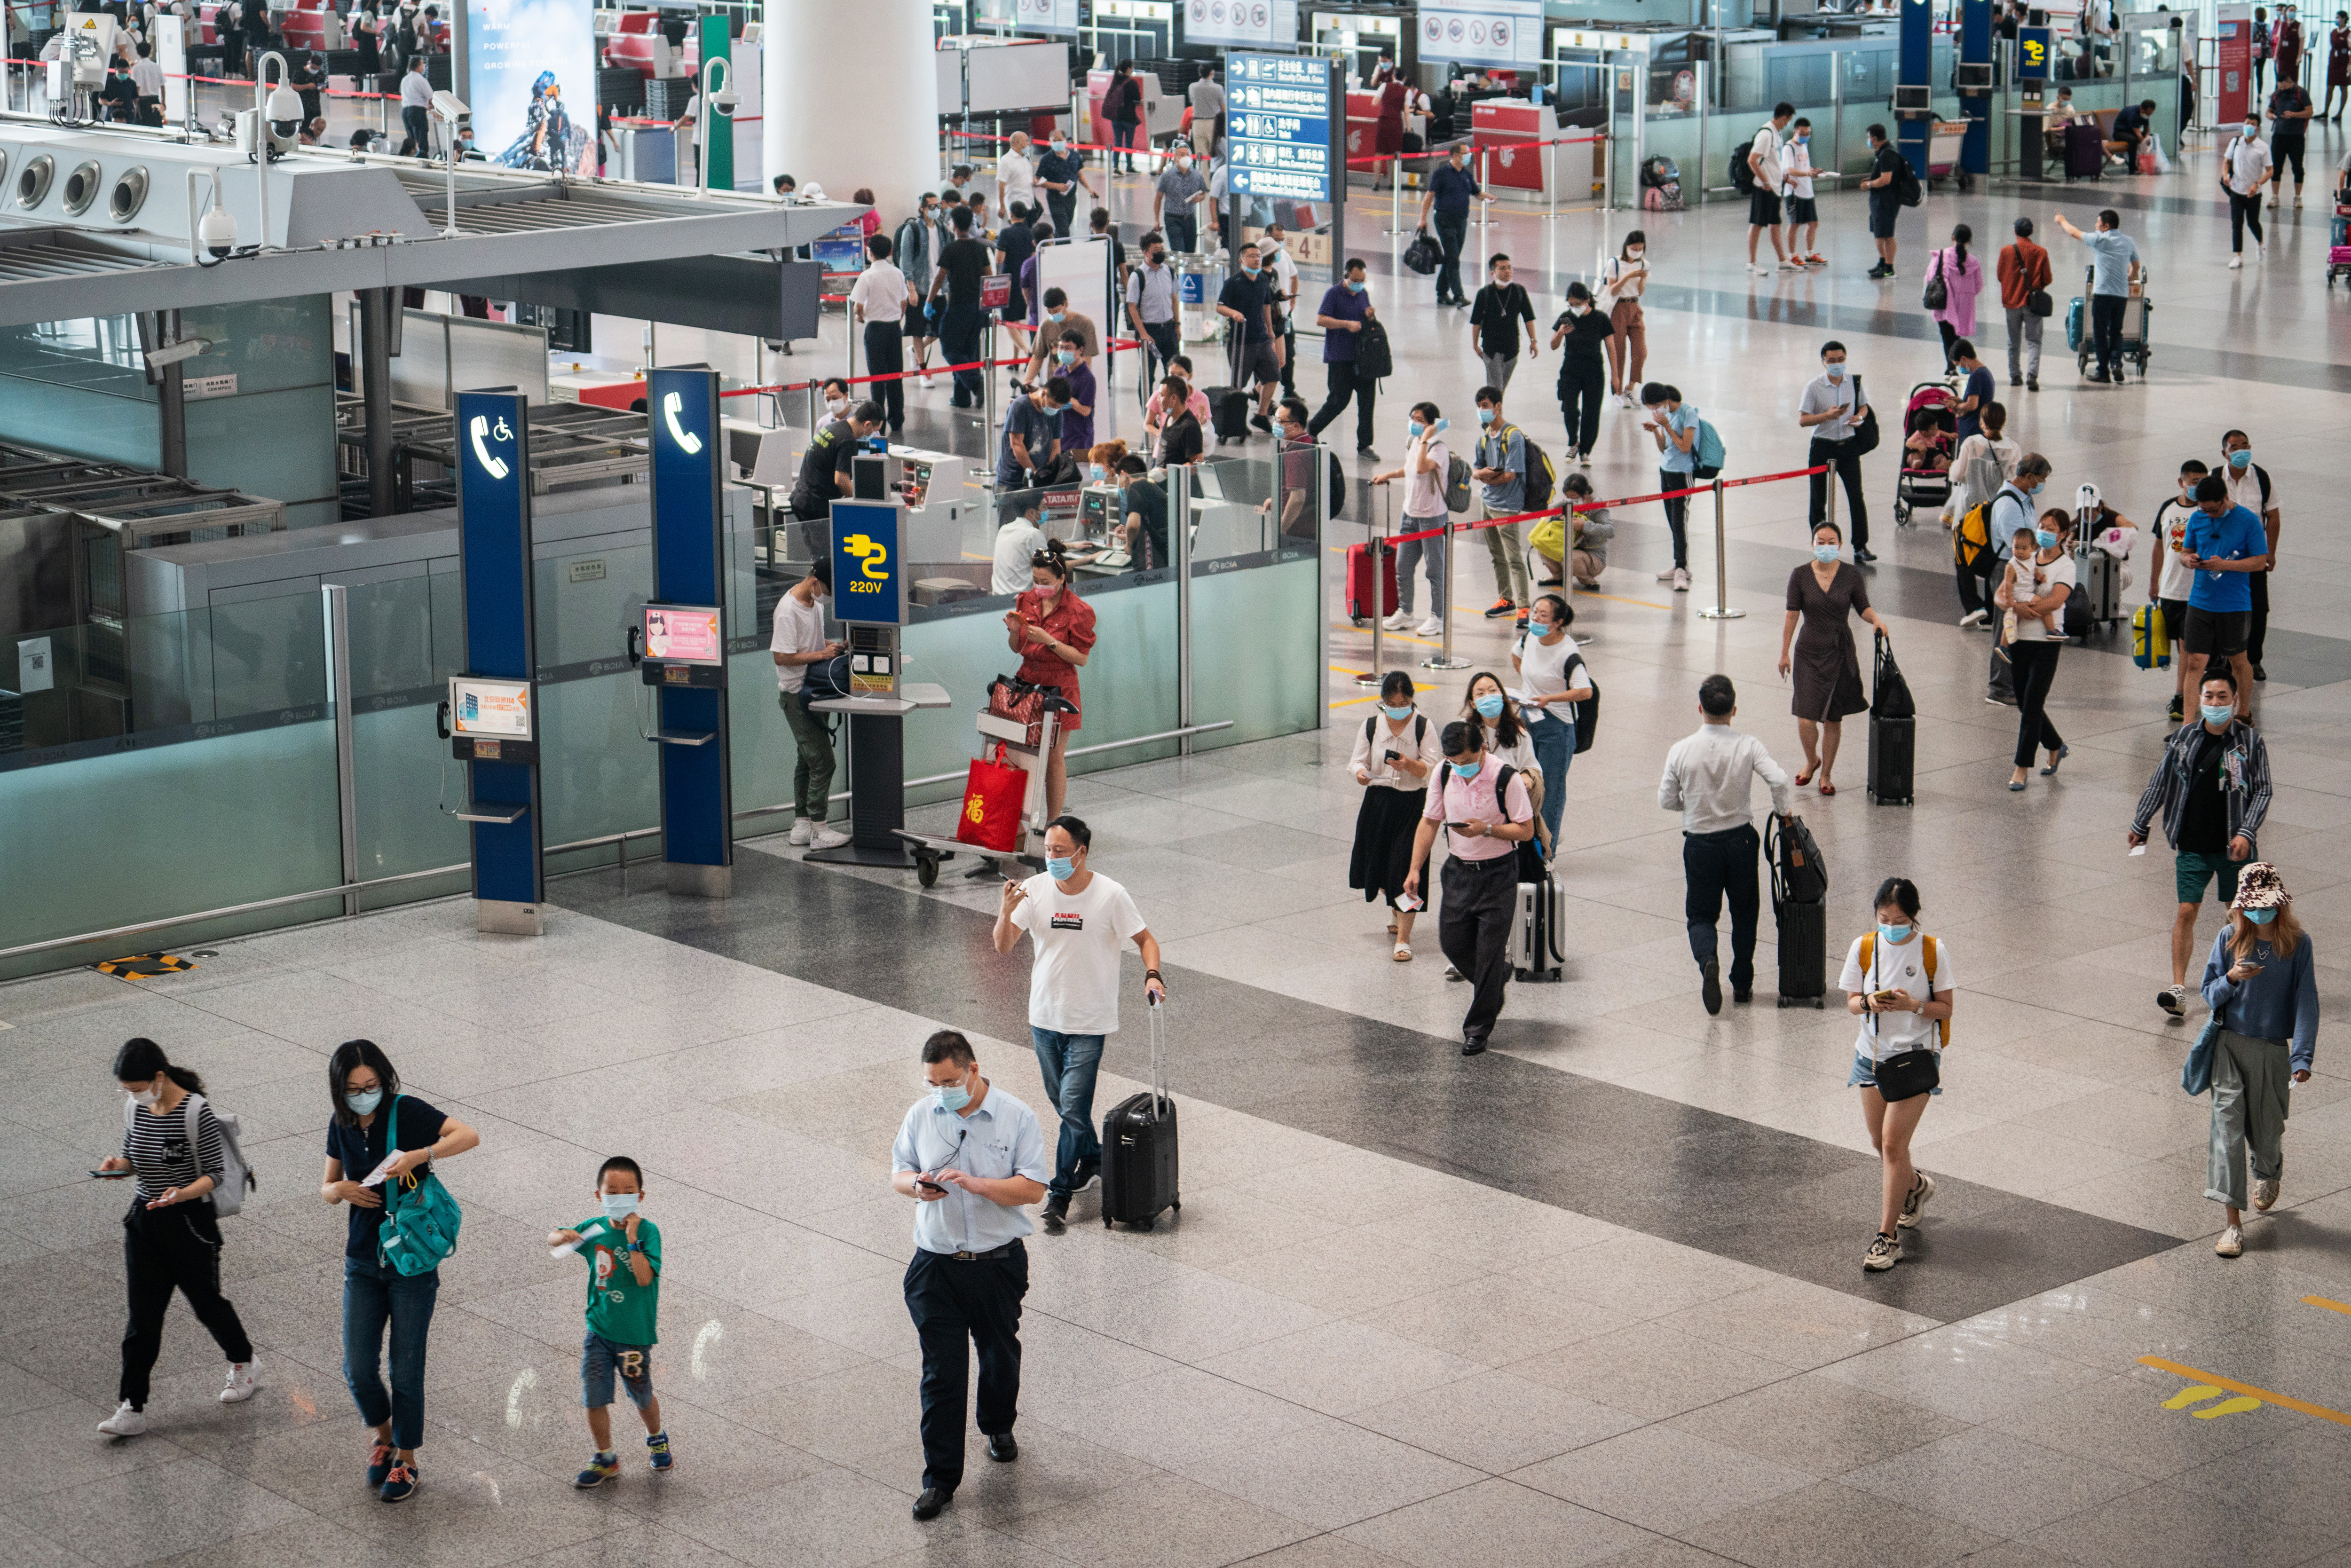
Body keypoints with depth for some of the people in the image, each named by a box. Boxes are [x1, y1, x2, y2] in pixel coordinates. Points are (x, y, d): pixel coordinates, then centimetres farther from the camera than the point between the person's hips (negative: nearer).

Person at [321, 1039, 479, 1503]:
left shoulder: (406, 1112, -13)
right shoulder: (341, 1126, 2)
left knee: (406, 1371, 1)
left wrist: (419, 1155, -38)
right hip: (363, 1262, 4)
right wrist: (341, 1190, -10)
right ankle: (383, 1438, 29)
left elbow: (469, 1136, -24)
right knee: (358, 1369, 1)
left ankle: (406, 1462, 17)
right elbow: (327, 1187, 14)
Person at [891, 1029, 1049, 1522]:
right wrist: (916, 1186, -14)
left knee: (1000, 1353, 18)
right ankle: (940, 1478, 1)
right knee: (941, 1371, -4)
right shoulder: (921, 1116, 1)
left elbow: (1033, 1188, -12)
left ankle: (1000, 1427, 47)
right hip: (936, 1265, 1)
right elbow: (897, 1173, 10)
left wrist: (974, 1183, -25)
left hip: (998, 1263, -1)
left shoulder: (1016, 1117, -8)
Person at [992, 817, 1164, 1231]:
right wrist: (1006, 913, -25)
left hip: (1090, 1022, -4)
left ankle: (1060, 1195, 0)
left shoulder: (1110, 896, -12)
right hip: (1045, 1015, 4)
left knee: (1074, 1108, -9)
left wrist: (1152, 975, -20)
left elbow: (1145, 939, -1)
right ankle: (1092, 1158, 43)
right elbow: (1004, 947, -6)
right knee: (1062, 1101, 18)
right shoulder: (1034, 890, -5)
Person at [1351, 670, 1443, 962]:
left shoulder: (1424, 727, -7)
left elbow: (1433, 769, -11)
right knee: (1379, 860, 14)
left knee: (1405, 867, -10)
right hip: (1378, 802, 4)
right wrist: (1360, 773, -20)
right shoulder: (1371, 726, 1)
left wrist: (1409, 765, -30)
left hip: (1413, 804, -4)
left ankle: (1403, 937, -7)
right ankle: (1395, 912, 45)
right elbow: (1358, 760, 3)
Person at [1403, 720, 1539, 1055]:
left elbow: (1526, 830, -12)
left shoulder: (1507, 779, -17)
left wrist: (1486, 829, -26)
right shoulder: (1444, 774, -4)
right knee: (1452, 942, 7)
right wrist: (1415, 870, -2)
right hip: (1459, 872, 5)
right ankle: (1496, 983, 37)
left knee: (1489, 952, -3)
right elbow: (1429, 822, 4)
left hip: (1498, 874, -5)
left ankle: (1478, 1030, 8)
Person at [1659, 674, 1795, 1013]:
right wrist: (1783, 811, -2)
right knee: (1745, 912, 19)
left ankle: (1708, 959, -20)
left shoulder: (1681, 751, -10)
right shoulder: (1747, 747, -11)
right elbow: (1779, 780, -21)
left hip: (1699, 843, -1)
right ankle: (1742, 984, 23)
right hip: (1741, 839, 1)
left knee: (1700, 913, 11)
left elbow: (1666, 800, -3)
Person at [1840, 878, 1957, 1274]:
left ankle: (1888, 1237, -7)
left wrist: (1914, 1005, -24)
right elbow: (1852, 1001, 4)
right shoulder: (1864, 947, -2)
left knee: (1894, 1143, -12)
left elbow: (1945, 1008, -5)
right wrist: (1869, 1003, -19)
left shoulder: (1933, 951, -9)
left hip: (1916, 1054, -4)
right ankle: (1915, 1186, 47)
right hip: (1873, 1052, 4)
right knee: (1881, 1145, 14)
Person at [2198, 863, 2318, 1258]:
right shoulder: (2229, 939, -1)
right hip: (2230, 1046, 0)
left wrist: (2303, 1057, -16)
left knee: (2265, 1130, 13)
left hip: (2273, 1050, 0)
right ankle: (2233, 1224, -10)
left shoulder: (2298, 943, -5)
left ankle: (2268, 1173, 51)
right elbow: (2210, 993, 5)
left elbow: (2306, 1002, -7)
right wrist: (2231, 979, -18)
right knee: (2228, 1128, -10)